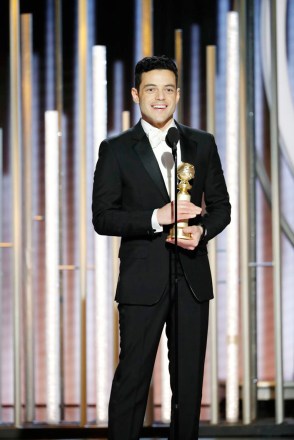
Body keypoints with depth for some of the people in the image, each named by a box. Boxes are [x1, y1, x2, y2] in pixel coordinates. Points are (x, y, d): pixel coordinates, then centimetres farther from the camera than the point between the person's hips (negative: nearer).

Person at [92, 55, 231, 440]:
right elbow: (103, 218, -5)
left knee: (189, 378, 9)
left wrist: (202, 230, -9)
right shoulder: (116, 150, 1)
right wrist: (157, 217, -18)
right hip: (143, 280, -3)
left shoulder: (202, 144, 10)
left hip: (192, 278, 3)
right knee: (132, 378, -3)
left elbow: (221, 206, 13)